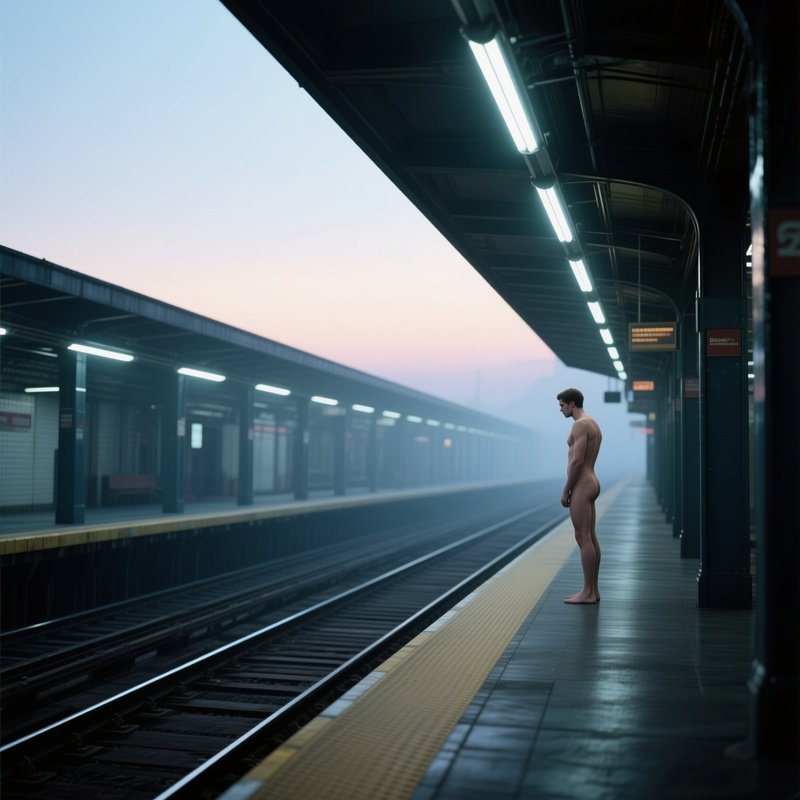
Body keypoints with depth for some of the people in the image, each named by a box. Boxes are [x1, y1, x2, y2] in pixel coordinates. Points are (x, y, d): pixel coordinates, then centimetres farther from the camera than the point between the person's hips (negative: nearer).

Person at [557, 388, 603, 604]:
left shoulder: (580, 424, -14)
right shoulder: (593, 425, 18)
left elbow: (577, 461, -21)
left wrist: (565, 491, -15)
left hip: (581, 486, -10)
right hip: (591, 483, 10)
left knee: (583, 538, -8)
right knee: (590, 538, 10)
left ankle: (588, 592, -6)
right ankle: (592, 590, 13)